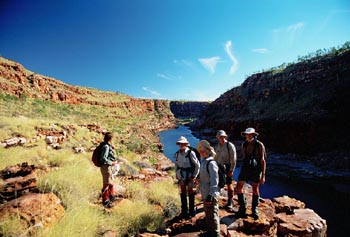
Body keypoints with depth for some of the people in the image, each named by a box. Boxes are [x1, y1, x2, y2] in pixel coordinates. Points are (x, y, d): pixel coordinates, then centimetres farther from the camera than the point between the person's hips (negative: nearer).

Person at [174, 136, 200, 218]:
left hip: (190, 177, -5)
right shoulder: (177, 154, -2)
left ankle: (191, 211, 29)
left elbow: (197, 165, -12)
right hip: (181, 177, 5)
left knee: (191, 194, 11)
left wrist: (194, 176, -11)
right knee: (182, 194, 15)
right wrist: (177, 174, 8)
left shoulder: (190, 153, -18)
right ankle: (184, 211, 32)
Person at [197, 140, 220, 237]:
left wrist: (210, 195, -23)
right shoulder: (204, 162, 7)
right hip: (205, 194, 9)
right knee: (207, 213, 22)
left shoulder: (211, 163, -20)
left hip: (211, 195, -9)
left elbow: (214, 181, -22)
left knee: (213, 214, 7)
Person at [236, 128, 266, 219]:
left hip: (256, 169, -3)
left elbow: (263, 160, -10)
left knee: (255, 189, 8)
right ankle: (242, 208, 18)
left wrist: (263, 175, -12)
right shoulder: (244, 144, 2)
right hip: (245, 168, 3)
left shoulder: (259, 145, -10)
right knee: (239, 187, 0)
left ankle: (254, 210, 26)